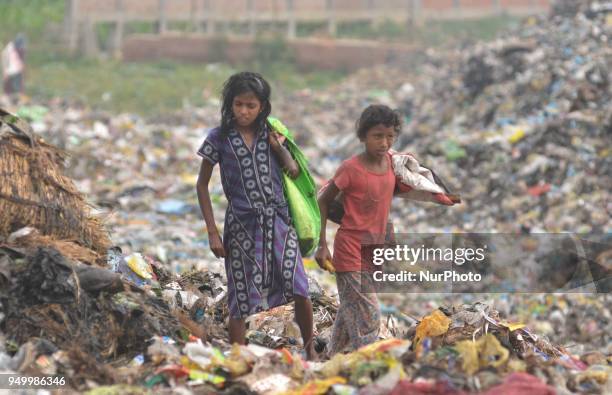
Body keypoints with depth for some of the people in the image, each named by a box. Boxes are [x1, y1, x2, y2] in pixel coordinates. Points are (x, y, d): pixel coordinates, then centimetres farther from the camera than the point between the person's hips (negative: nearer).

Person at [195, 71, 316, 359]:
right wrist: (212, 232, -1)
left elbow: (294, 172, 8)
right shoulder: (219, 138, -1)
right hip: (241, 226, -2)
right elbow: (202, 185, 3)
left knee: (300, 292, -7)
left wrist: (278, 147, -4)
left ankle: (310, 351, 14)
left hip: (278, 222, 2)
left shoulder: (270, 134, 7)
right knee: (240, 303, 1)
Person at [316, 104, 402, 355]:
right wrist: (322, 245, -12)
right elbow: (323, 202, -9)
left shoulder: (391, 161, 0)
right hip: (351, 251, -7)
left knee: (350, 311, 18)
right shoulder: (351, 169, -18)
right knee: (368, 317, -8)